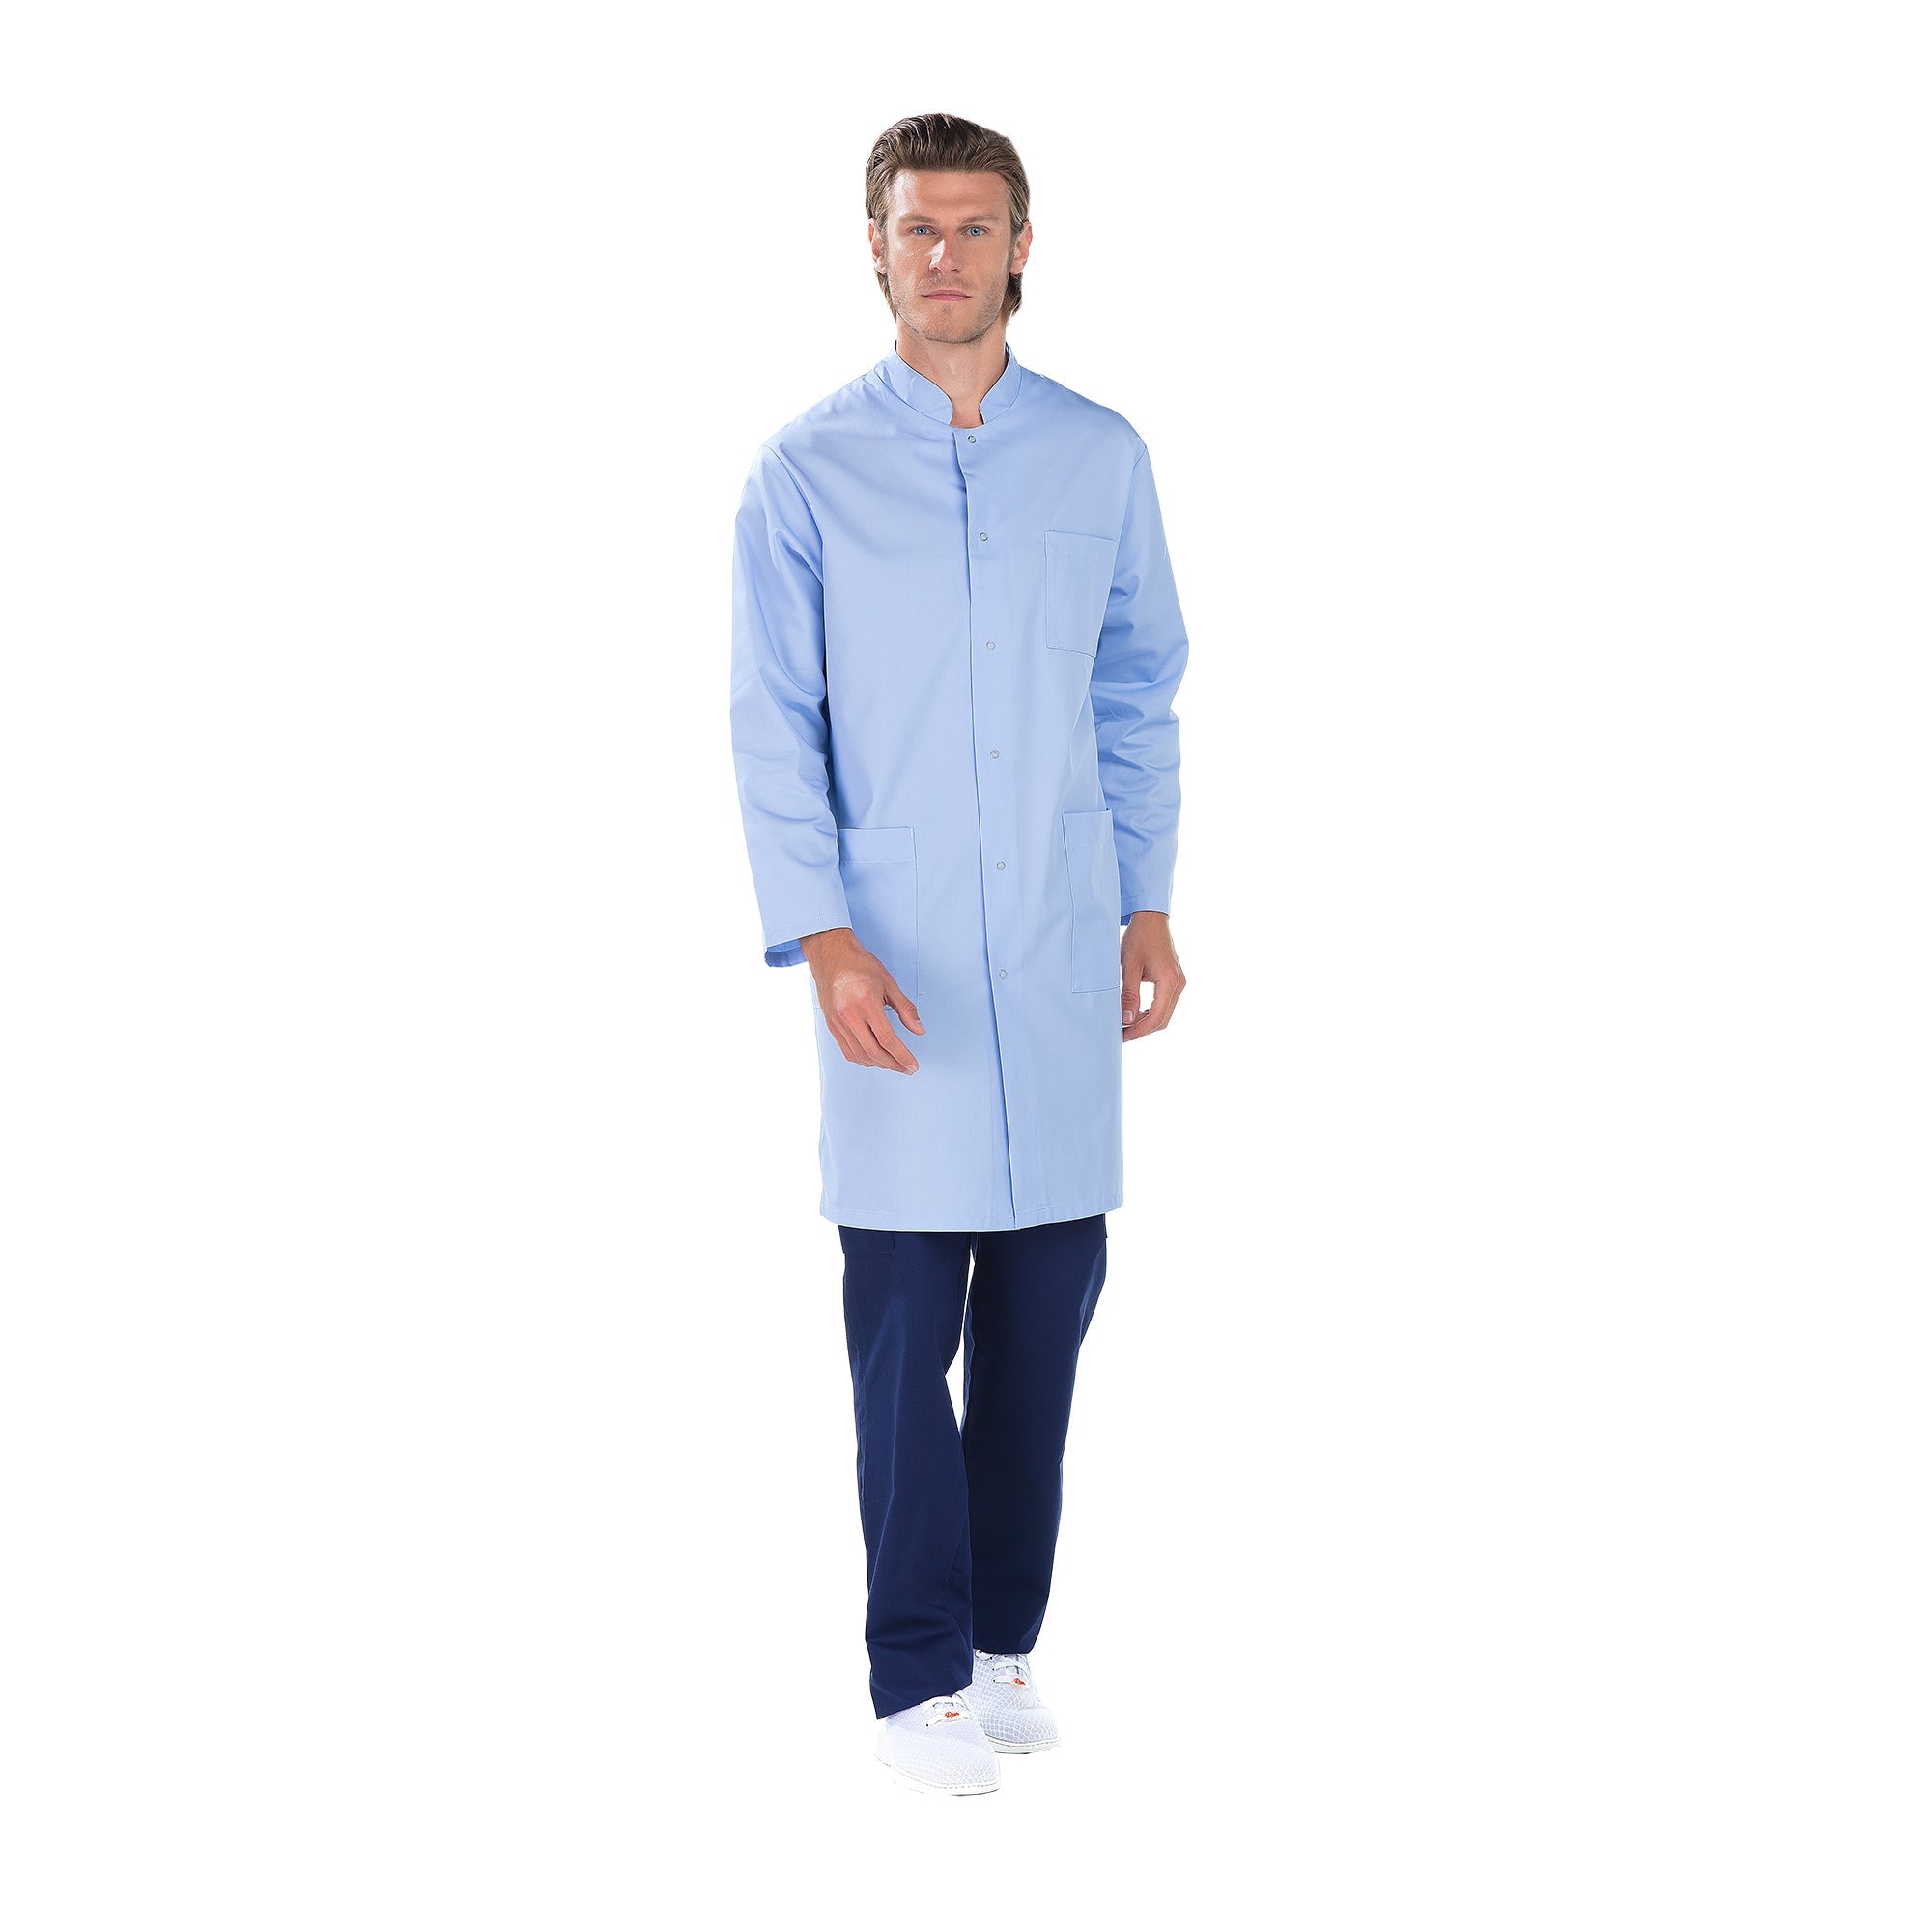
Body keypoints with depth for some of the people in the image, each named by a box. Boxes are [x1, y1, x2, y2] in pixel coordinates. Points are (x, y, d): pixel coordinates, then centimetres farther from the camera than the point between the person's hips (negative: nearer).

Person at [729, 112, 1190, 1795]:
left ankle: (1003, 1634, 20)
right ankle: (922, 1676, 6)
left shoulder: (1101, 457, 7)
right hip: (893, 960, -2)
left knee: (1047, 1295, 6)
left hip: (1062, 955, 3)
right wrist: (822, 938, -11)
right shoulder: (807, 471, 0)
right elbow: (772, 724, -2)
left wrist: (1150, 903, 8)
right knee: (905, 1316, -2)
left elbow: (1140, 695, 13)